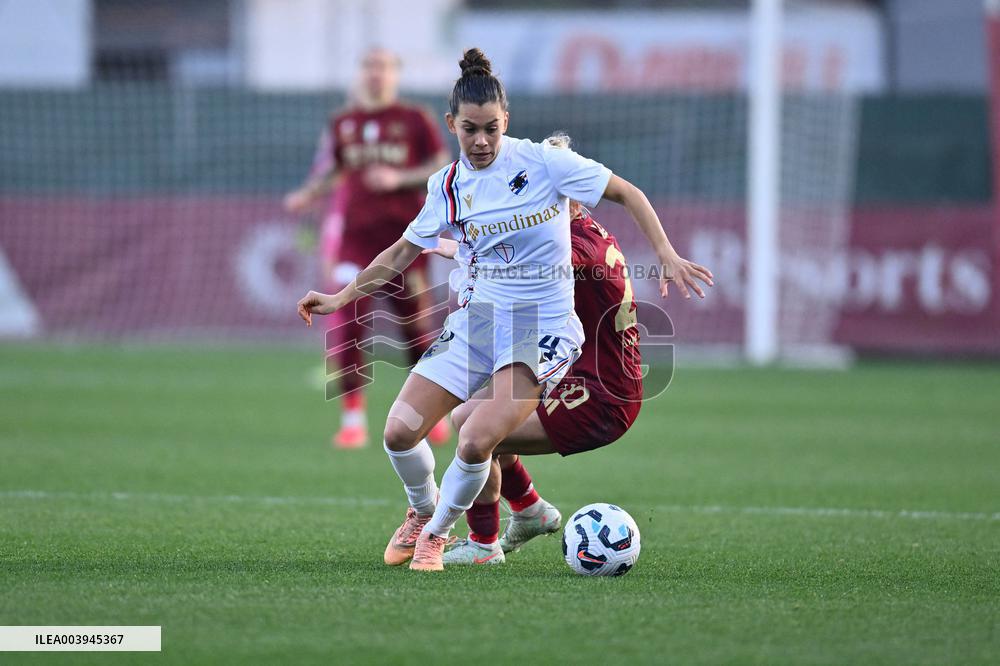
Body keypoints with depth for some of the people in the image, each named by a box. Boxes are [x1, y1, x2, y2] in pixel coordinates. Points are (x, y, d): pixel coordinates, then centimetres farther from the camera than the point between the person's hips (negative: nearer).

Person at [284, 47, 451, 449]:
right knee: (347, 322, -11)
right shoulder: (342, 124, 10)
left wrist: (399, 178, -15)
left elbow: (442, 168, -1)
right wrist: (307, 195, -4)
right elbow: (329, 172, 15)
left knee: (415, 326, 3)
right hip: (356, 233, 2)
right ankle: (352, 419, -5)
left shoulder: (414, 120, 2)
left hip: (404, 234, -2)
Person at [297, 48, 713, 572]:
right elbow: (402, 252, 18)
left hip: (542, 326, -4)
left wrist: (666, 255, -13)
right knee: (400, 432, -9)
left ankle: (436, 534, 6)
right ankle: (423, 511, 24)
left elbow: (627, 194, -4)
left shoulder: (542, 162, -10)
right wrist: (341, 298, 14)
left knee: (476, 442, -23)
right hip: (476, 317, 5)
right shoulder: (448, 186, 4)